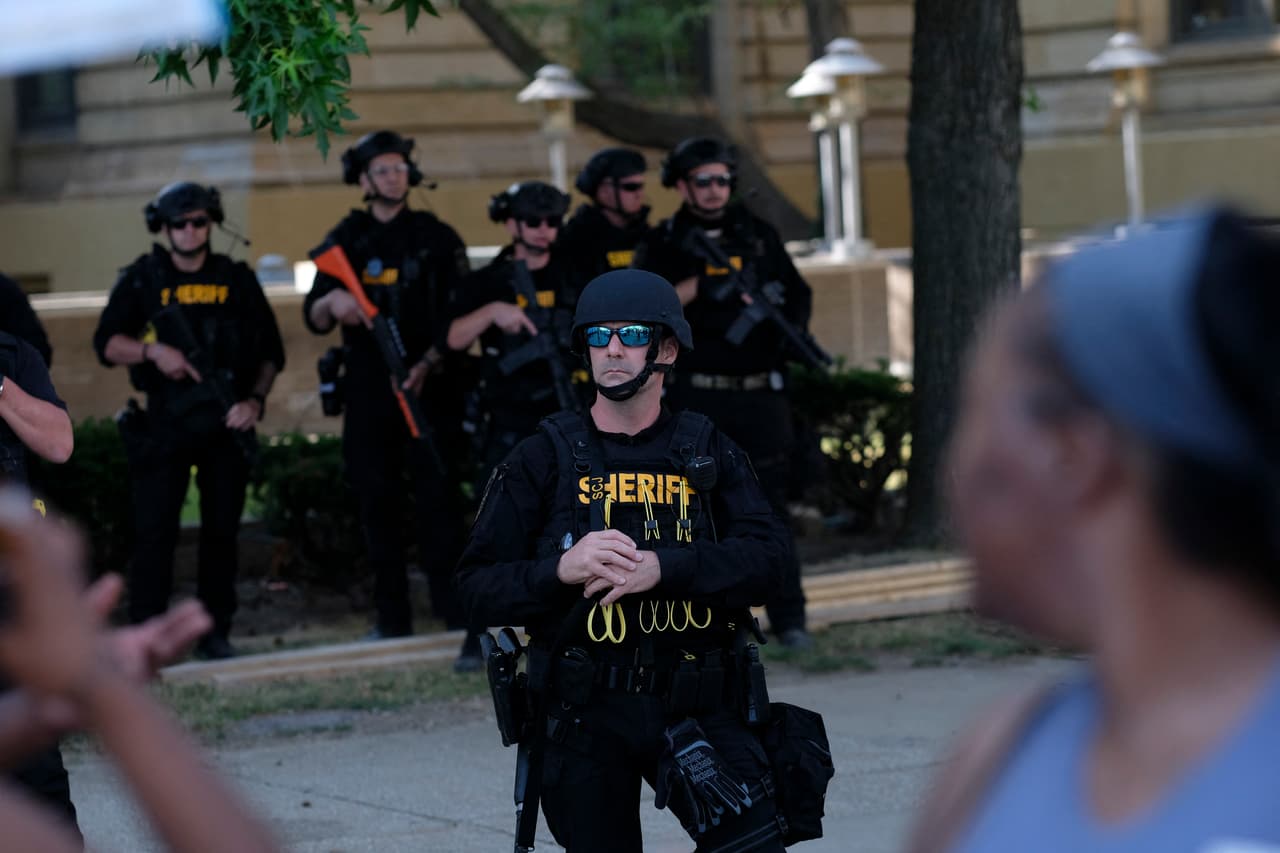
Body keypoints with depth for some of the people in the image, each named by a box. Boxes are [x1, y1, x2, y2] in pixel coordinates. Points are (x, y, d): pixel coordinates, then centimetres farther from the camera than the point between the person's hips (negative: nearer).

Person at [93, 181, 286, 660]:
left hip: (226, 423, 1)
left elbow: (271, 352, 9)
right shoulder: (142, 280, 5)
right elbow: (106, 344, 2)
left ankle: (215, 632, 10)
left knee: (221, 530, 3)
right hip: (164, 426, -1)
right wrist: (154, 352, -15)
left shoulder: (237, 281, 7)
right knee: (153, 529, -8)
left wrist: (256, 400, -6)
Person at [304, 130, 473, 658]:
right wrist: (333, 302, -19)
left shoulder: (436, 238, 7)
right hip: (368, 391, 2)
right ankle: (392, 617, 8)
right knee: (377, 500, 3)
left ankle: (456, 608, -9)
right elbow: (314, 319, 4)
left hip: (430, 387, -2)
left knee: (438, 492, -9)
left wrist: (428, 365, -14)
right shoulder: (346, 241, 11)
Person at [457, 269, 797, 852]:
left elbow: (765, 558, -8)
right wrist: (562, 569, -20)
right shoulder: (543, 460, 4)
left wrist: (662, 567, -22)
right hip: (583, 714, 0)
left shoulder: (710, 454, 6)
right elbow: (478, 586, -1)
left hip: (694, 707, 0)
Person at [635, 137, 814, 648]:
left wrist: (791, 330, -4)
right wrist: (696, 286, -18)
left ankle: (788, 617, 3)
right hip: (699, 399, -2)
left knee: (771, 503, 1)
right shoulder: (664, 246, 5)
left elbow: (798, 293, 15)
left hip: (762, 393, 2)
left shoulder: (759, 236, 12)